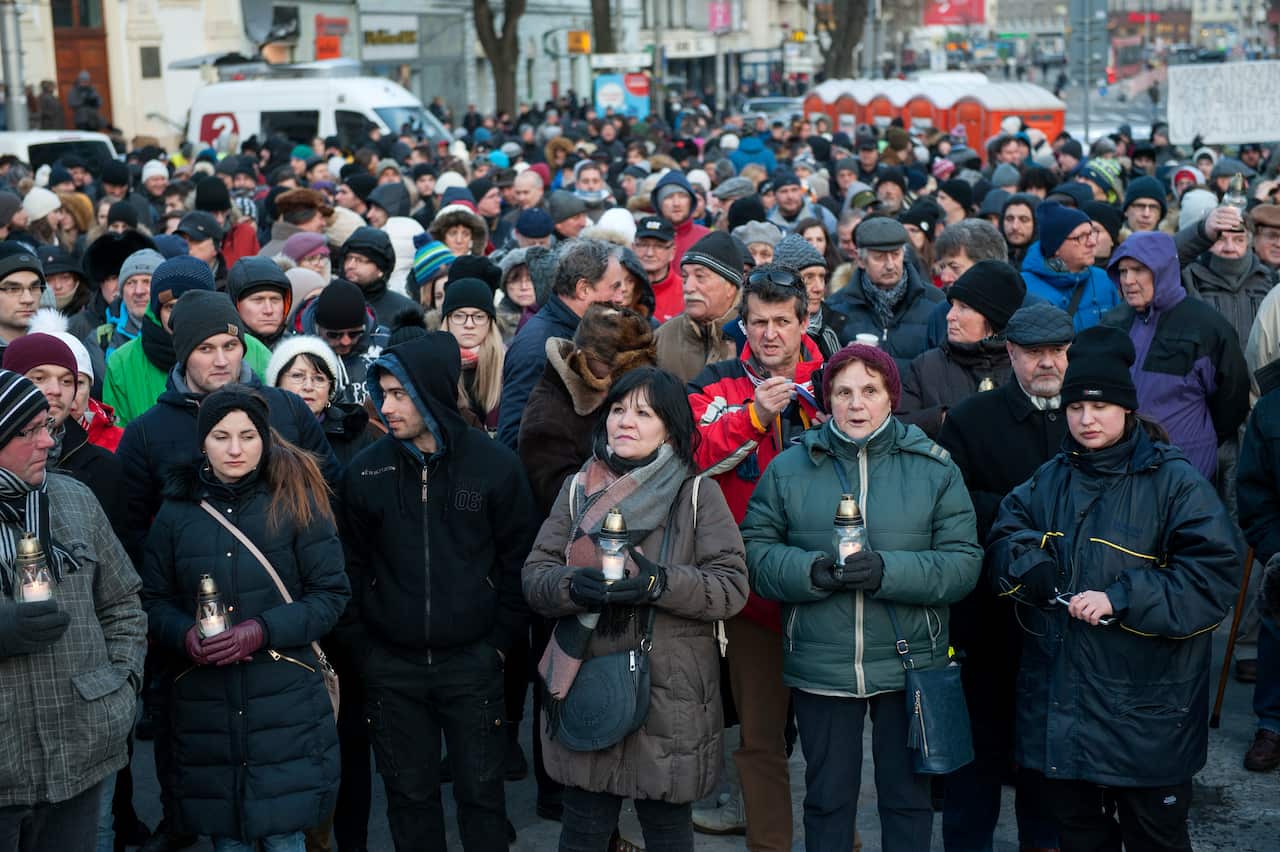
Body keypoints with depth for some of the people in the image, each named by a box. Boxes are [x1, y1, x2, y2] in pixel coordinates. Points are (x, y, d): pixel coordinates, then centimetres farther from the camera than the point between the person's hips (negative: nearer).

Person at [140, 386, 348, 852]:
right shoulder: (177, 509, 6)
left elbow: (332, 594, -3)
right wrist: (185, 635, -12)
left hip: (284, 701, -2)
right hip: (203, 704, 2)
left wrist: (261, 631, -15)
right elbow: (154, 599, 9)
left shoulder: (297, 501, -1)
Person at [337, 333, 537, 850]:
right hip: (392, 666, 2)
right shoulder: (365, 472, -3)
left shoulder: (496, 466, -7)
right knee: (410, 793, 11)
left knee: (480, 791, 8)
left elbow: (518, 561, 0)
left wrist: (498, 641, -2)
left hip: (472, 662, -1)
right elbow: (352, 568, 4)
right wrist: (363, 649, 1)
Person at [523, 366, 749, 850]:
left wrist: (660, 584, -23)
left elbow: (733, 587, -8)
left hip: (671, 696, -2)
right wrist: (575, 587, -18)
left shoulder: (697, 493, -2)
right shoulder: (579, 489, 7)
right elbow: (534, 575, 3)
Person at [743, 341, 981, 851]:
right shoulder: (790, 468, 2)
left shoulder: (934, 468, -1)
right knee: (827, 796, 14)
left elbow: (964, 562, -8)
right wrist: (810, 571, -20)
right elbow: (755, 551, -2)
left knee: (908, 795, 14)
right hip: (820, 669, 1)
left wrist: (889, 572, -22)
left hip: (910, 666, 0)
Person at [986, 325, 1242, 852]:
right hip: (1058, 699, 5)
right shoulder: (1051, 479, 9)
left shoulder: (1172, 481, -11)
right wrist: (1028, 565, -9)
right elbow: (1005, 535, 14)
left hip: (1143, 708, -5)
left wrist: (1123, 601, -22)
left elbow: (1215, 572, -17)